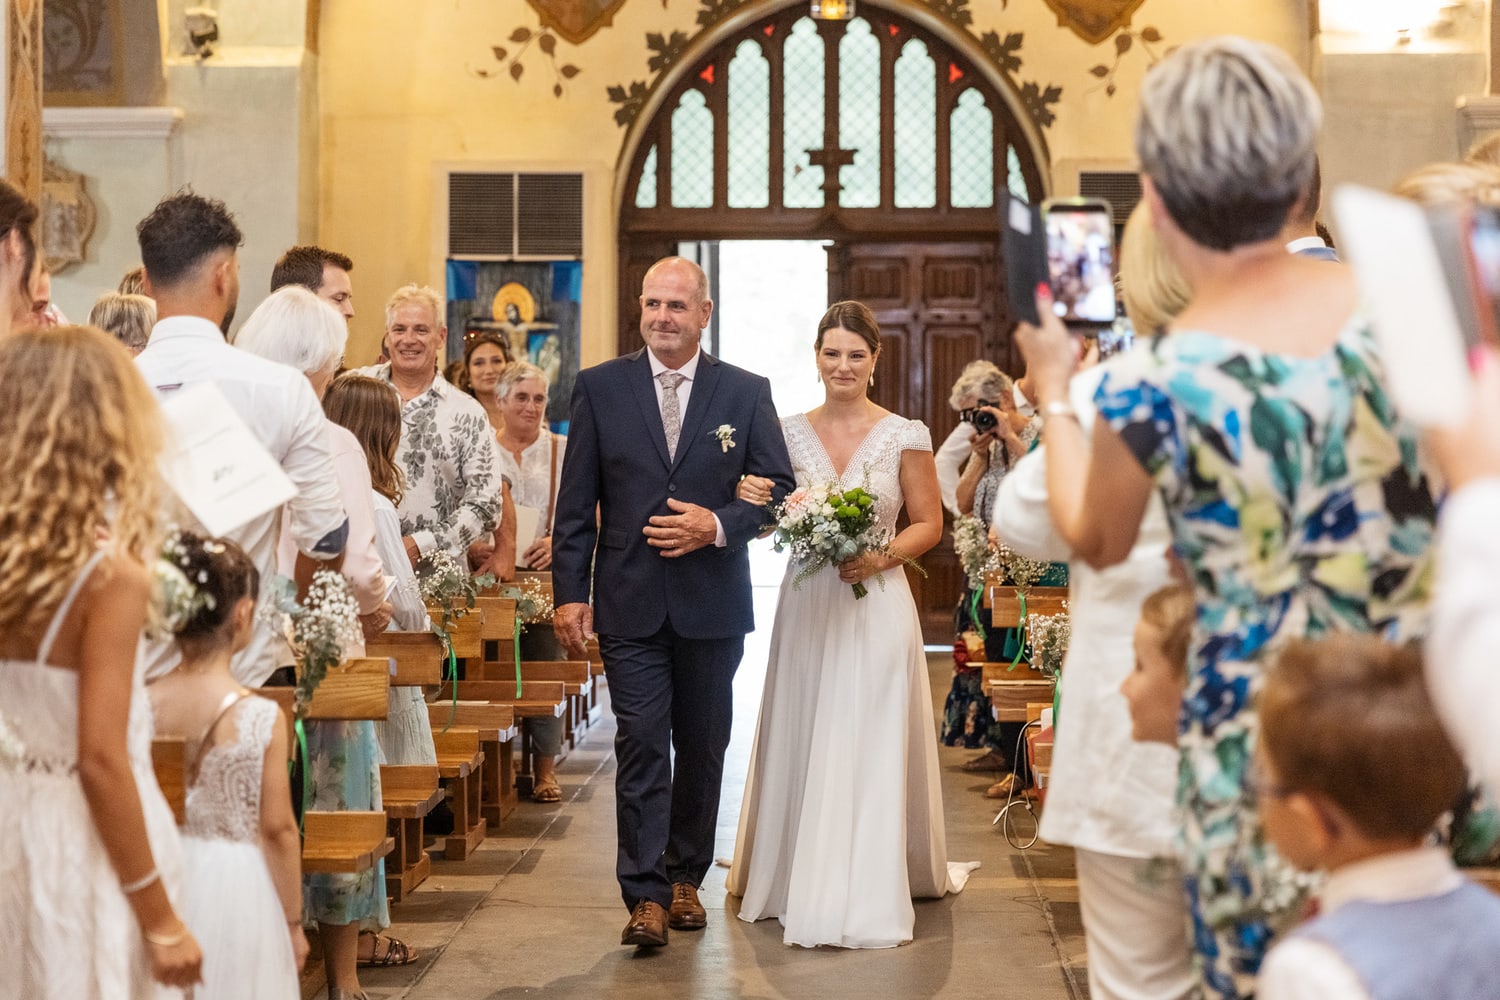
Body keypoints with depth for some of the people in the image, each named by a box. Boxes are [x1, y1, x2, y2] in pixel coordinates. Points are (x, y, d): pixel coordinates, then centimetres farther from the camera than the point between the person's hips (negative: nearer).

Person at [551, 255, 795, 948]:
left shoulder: (746, 392, 3)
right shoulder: (599, 388, 3)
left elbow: (779, 490, 3)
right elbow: (576, 502, 2)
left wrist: (718, 525, -14)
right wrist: (569, 592, -4)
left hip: (713, 603, 1)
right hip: (630, 603, -1)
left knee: (702, 748, 11)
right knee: (640, 745, -6)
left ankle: (686, 877, 26)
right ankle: (645, 896, -4)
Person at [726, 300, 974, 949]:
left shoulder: (905, 436, -1)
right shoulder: (789, 434, 6)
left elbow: (929, 524, 2)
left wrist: (880, 557, -14)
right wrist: (772, 512, -13)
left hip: (876, 607, -2)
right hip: (806, 606, 3)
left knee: (871, 748, -2)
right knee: (803, 744, 7)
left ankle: (869, 893, 4)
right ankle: (799, 877, 22)